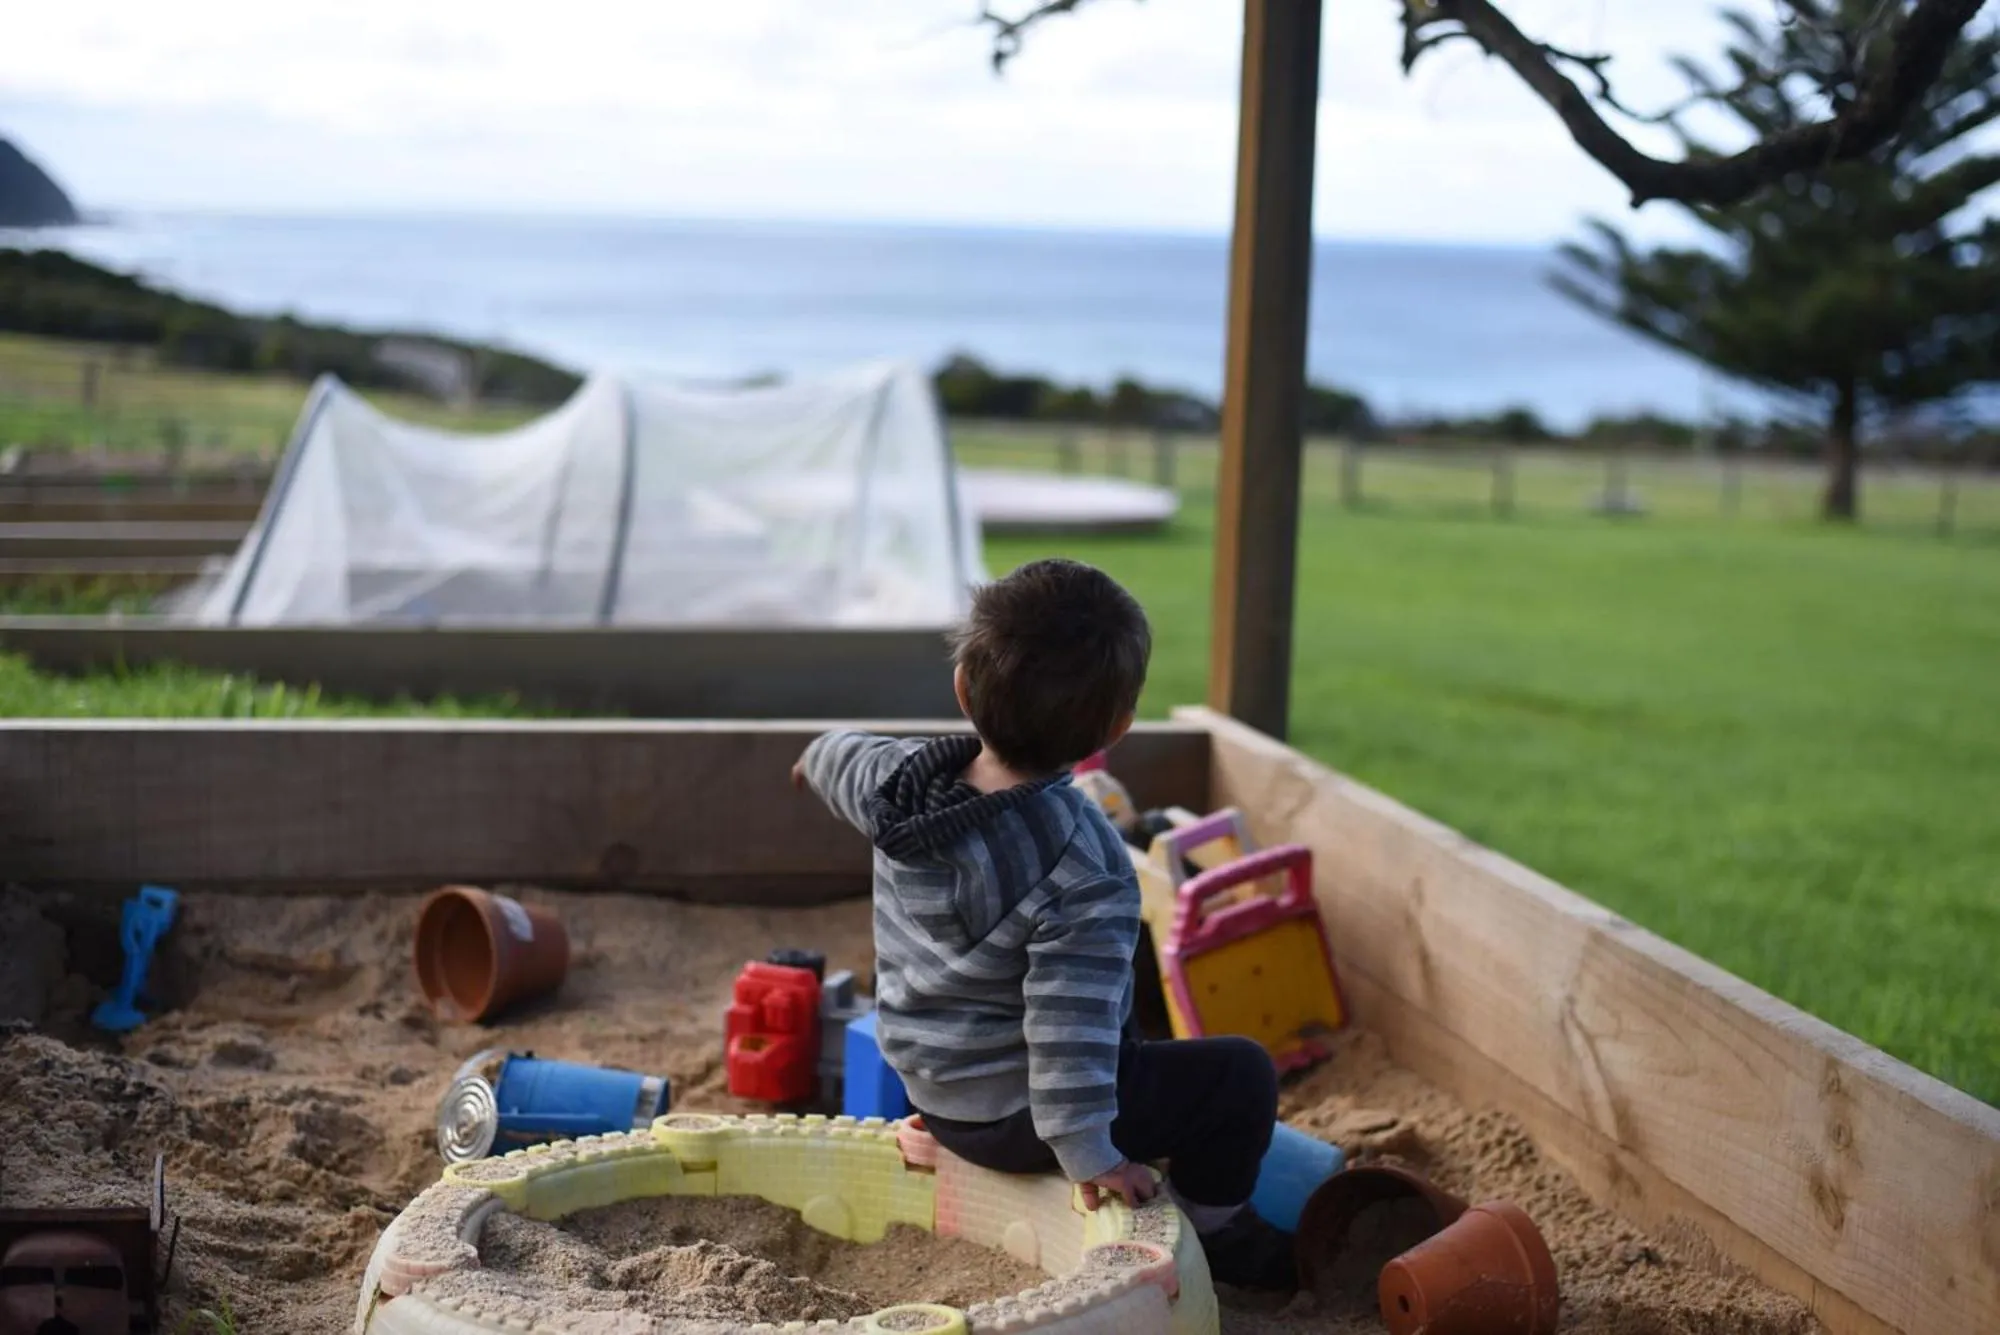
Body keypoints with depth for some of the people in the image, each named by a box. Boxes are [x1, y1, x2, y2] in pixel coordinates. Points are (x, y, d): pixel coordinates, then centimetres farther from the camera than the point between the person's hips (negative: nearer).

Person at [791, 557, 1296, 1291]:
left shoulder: (903, 777, -10)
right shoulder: (1087, 874, -32)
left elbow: (850, 764, 14)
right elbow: (1068, 1027, -34)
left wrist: (823, 755, 37)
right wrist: (1087, 1152, -25)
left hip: (930, 1089, 8)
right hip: (1011, 1116, -8)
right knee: (1242, 1076, 3)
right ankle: (1217, 1235, 22)